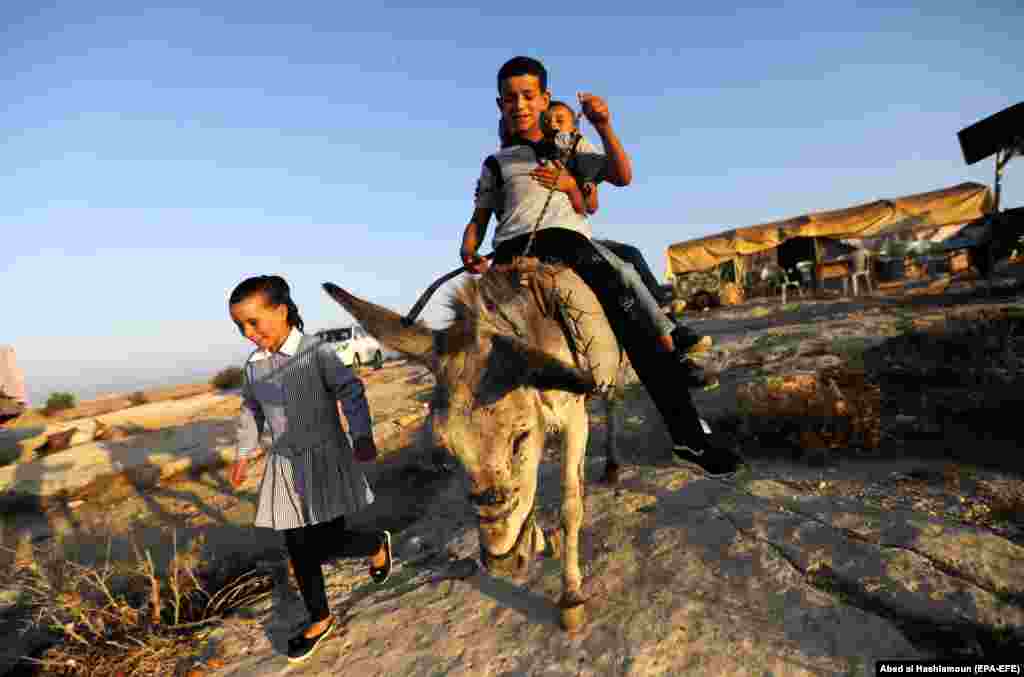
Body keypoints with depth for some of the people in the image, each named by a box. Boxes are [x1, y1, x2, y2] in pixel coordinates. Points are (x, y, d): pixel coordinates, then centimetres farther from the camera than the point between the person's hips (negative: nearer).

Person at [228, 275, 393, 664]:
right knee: (299, 551, 12)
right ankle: (320, 620, 33)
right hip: (285, 467, 6)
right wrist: (243, 455, 24)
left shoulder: (317, 352, -13)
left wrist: (362, 436, -28)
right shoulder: (254, 366, 5)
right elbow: (251, 413, 19)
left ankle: (377, 544, 29)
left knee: (326, 546, -4)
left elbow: (351, 392, -17)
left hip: (325, 460, -5)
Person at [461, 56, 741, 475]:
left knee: (635, 326, -18)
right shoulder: (496, 164, 26)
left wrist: (604, 126, 0)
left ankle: (688, 436, -13)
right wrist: (469, 251, -1)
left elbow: (622, 177, 14)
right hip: (512, 252, 0)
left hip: (569, 241, 0)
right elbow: (478, 220, 21)